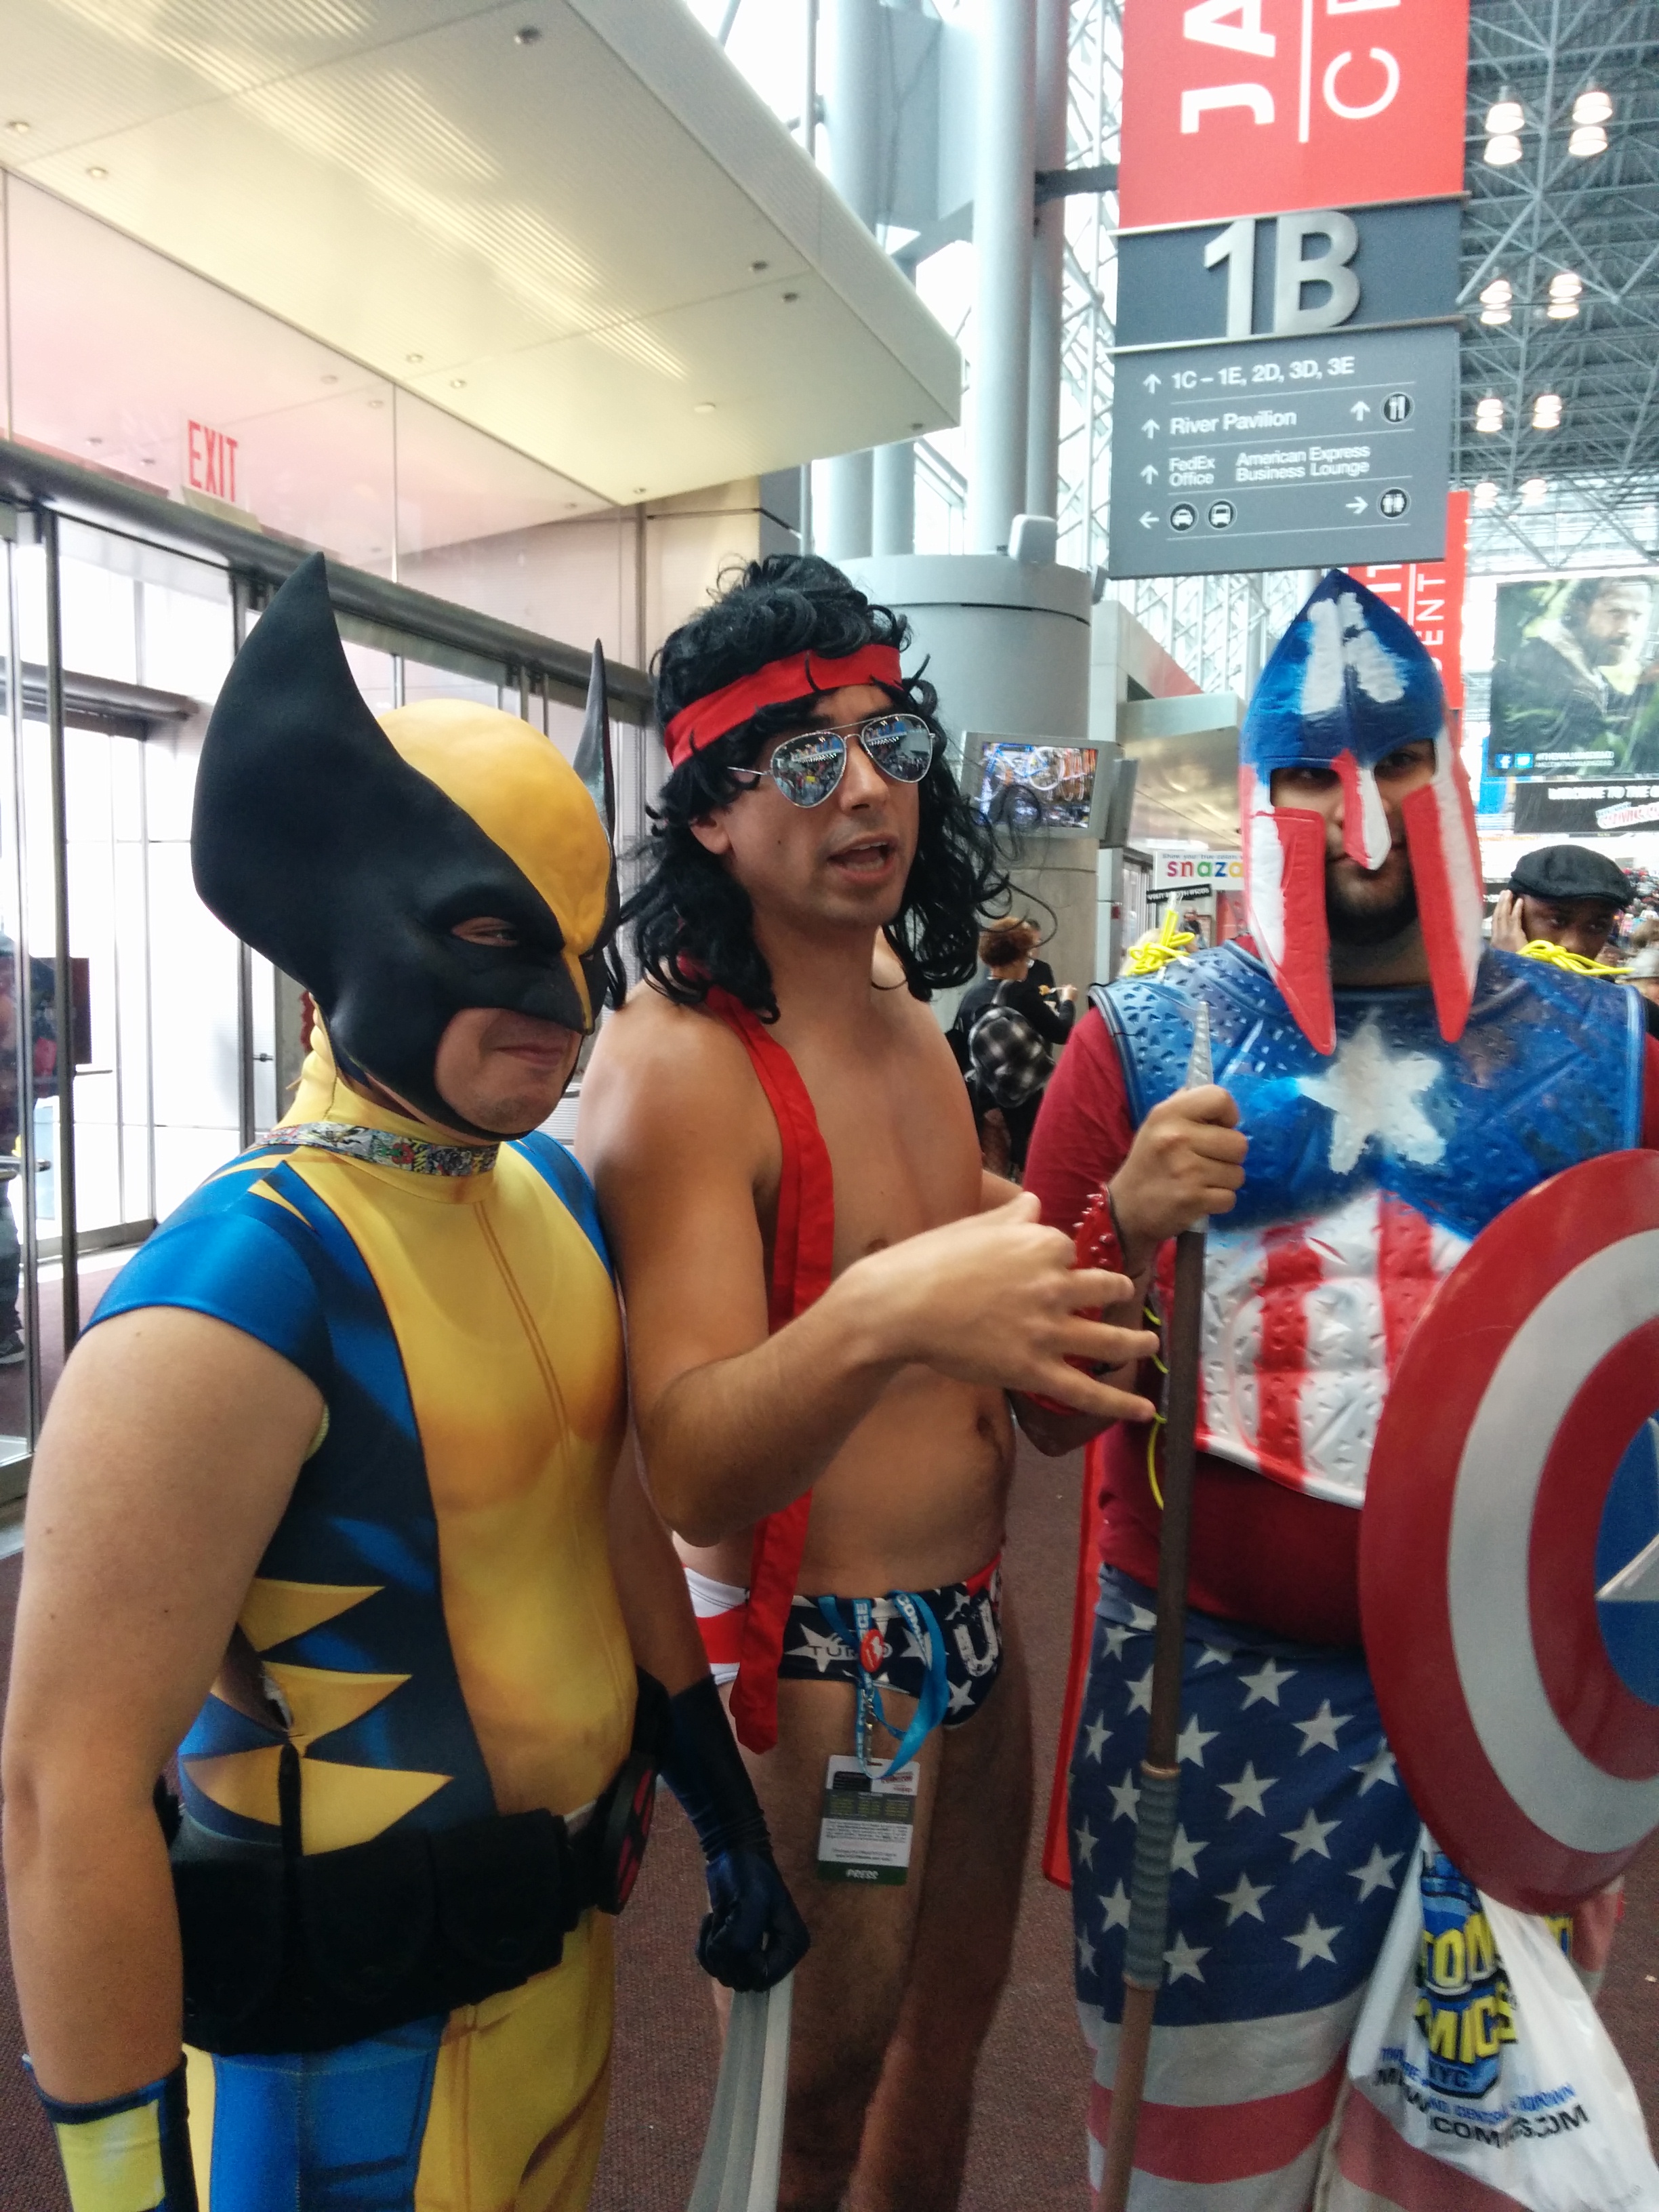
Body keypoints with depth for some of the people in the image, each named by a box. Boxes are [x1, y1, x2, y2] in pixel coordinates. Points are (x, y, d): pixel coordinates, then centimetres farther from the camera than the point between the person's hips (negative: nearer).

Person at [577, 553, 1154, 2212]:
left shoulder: (900, 1000, 4)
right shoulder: (676, 1062, -23)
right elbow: (690, 1471, -31)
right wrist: (879, 1318, -48)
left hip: (968, 1620, 8)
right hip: (811, 1661, -8)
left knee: (952, 2015, 26)